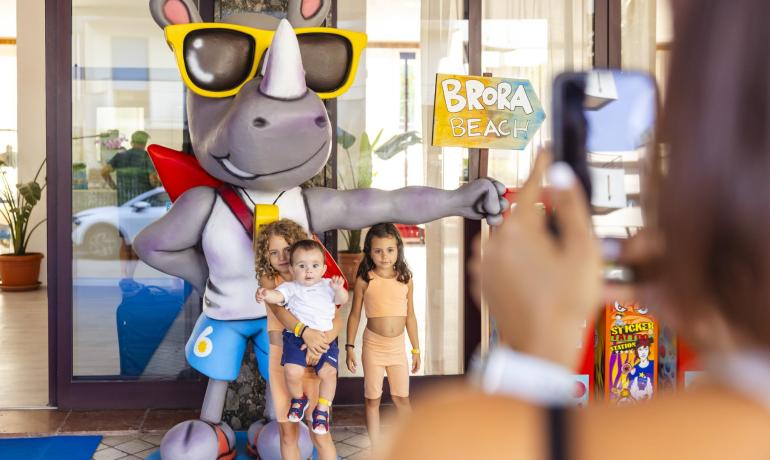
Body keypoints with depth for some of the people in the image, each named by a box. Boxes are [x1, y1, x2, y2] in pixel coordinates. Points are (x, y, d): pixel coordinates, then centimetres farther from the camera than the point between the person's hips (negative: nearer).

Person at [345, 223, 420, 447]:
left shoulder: (405, 280, 1)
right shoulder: (364, 281, -6)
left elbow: (410, 316, 8)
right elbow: (355, 315, 1)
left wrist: (416, 349, 10)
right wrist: (350, 348, -1)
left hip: (398, 345, 2)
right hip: (373, 345, -1)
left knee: (401, 397, 6)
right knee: (372, 399, 7)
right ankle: (375, 449, 17)